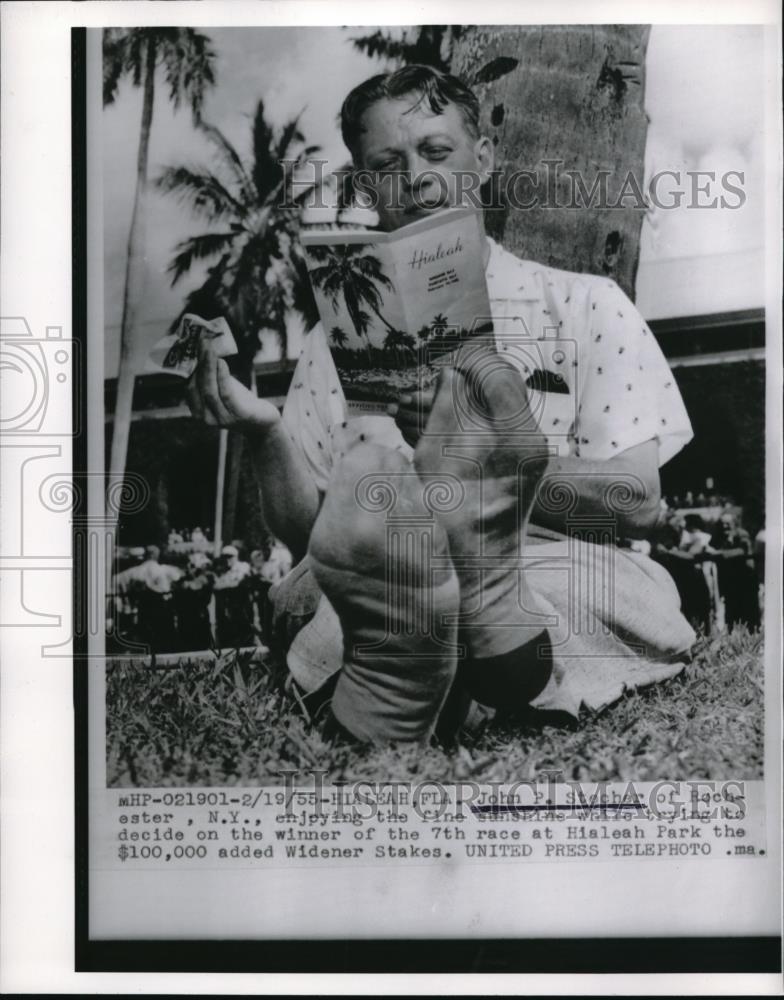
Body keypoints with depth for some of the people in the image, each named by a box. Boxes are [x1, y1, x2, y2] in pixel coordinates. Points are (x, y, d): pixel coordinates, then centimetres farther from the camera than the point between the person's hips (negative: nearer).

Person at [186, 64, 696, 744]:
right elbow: (304, 530, 10)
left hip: (575, 604, 0)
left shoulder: (582, 304, 11)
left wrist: (496, 454, -14)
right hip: (376, 606, 1)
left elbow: (638, 502, 0)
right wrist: (265, 431, -9)